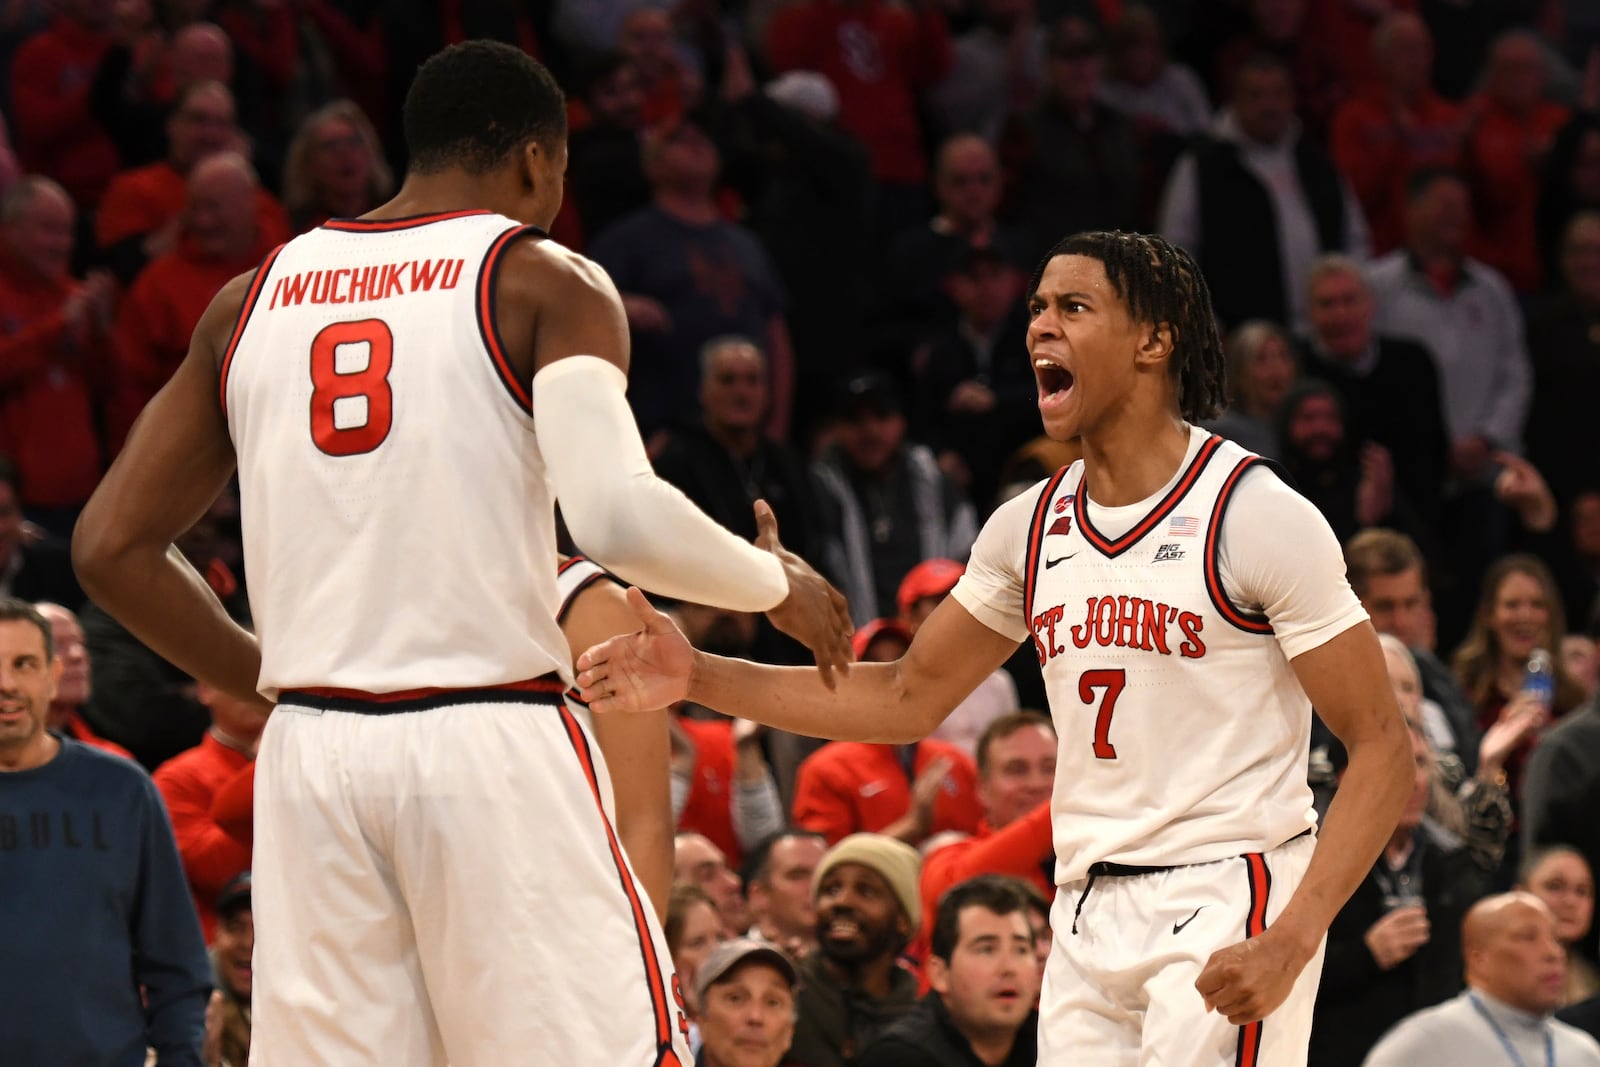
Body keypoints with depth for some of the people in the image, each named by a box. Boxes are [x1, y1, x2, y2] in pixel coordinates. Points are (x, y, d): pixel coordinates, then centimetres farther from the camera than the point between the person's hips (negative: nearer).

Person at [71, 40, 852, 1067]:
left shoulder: (250, 301, 14)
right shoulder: (543, 283, 0)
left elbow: (112, 547, 13)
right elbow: (621, 518, -16)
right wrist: (777, 584, 2)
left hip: (312, 754, 5)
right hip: (494, 746, -5)